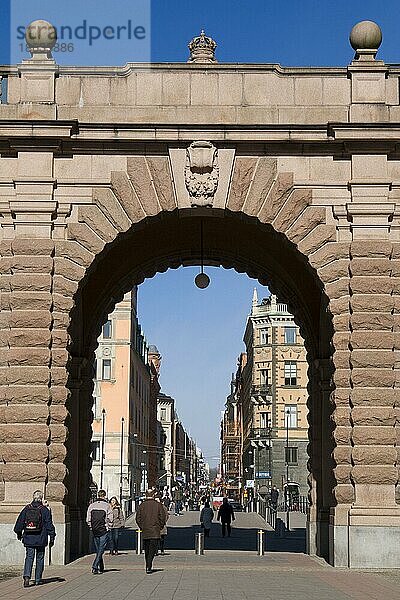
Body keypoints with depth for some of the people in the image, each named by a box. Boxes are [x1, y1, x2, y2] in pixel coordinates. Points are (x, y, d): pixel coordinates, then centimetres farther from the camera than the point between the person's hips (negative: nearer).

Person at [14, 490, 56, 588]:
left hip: (28, 539, 2)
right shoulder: (45, 510, -6)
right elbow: (49, 525, -5)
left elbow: (20, 522, 9)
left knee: (29, 557, 2)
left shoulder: (27, 508, 2)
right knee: (40, 558, 10)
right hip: (40, 539, -2)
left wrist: (19, 533, 24)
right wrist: (52, 538, 2)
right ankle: (38, 579, 15)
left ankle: (27, 576, -18)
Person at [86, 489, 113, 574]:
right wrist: (108, 527, 5)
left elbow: (88, 519, 4)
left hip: (95, 531, 4)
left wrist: (91, 528, 13)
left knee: (98, 550, 14)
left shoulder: (91, 505, 4)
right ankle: (94, 566, -16)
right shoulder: (107, 505, -6)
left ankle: (101, 568, 21)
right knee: (101, 550, -3)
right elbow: (110, 518, -8)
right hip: (104, 531, -4)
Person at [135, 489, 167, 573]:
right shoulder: (158, 505, -4)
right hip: (155, 532, -3)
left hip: (145, 532, 3)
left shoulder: (142, 505, 2)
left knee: (146, 550, 14)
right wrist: (160, 527, 10)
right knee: (152, 550, -2)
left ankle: (148, 567, 20)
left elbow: (138, 519, 3)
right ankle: (148, 567, -15)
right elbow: (163, 518, -4)